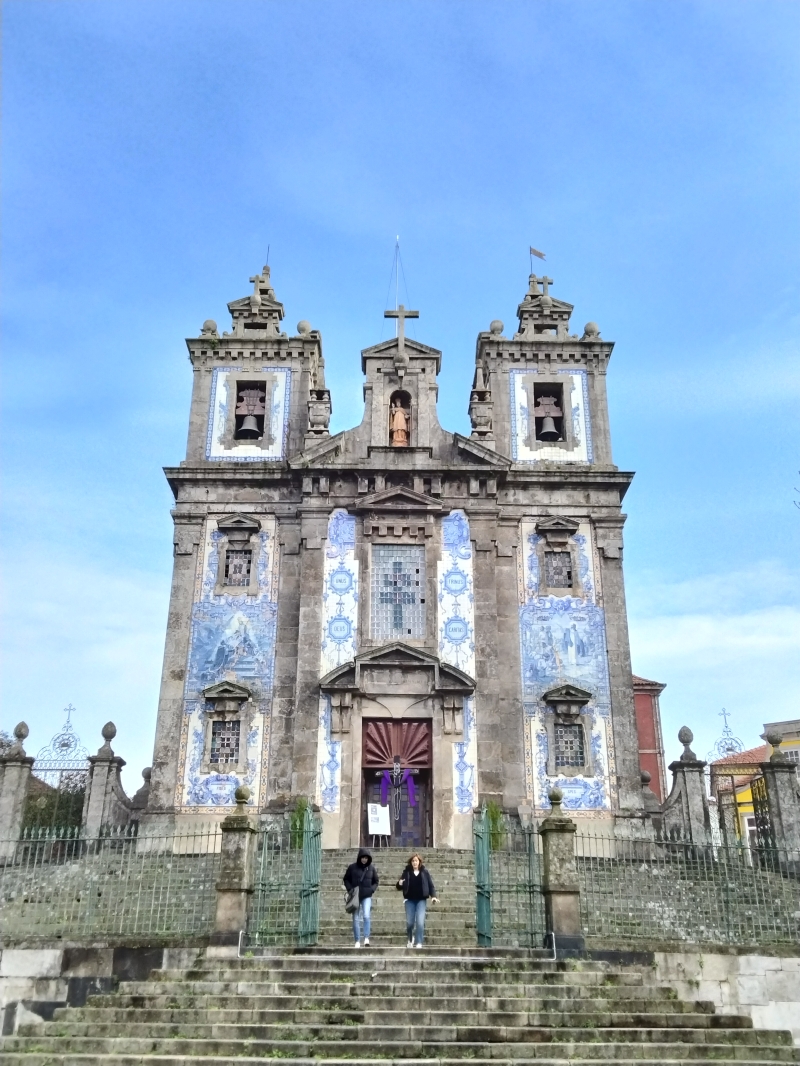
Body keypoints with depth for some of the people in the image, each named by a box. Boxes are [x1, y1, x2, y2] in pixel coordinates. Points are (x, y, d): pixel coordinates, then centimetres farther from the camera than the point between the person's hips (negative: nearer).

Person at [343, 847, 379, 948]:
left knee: (366, 916, -18)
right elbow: (346, 879, 8)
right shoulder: (352, 867, -2)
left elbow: (376, 881, 13)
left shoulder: (371, 868, 2)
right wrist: (350, 889, -6)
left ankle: (366, 938, -14)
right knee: (356, 919, 4)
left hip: (367, 896, 0)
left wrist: (372, 889, -3)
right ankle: (357, 941, 11)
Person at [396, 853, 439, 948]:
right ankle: (410, 940, 31)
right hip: (410, 900, 1)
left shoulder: (424, 872, 3)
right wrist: (399, 884, -20)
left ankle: (419, 943, -7)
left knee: (420, 922, -14)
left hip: (421, 900, -1)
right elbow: (400, 886, 4)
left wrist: (433, 896, -12)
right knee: (409, 922, 3)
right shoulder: (406, 872, 3)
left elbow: (431, 885, 3)